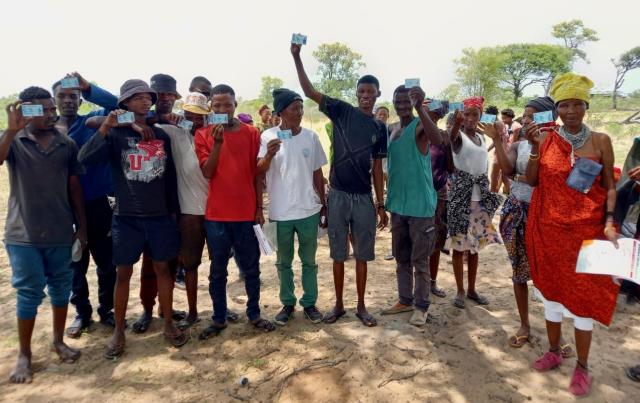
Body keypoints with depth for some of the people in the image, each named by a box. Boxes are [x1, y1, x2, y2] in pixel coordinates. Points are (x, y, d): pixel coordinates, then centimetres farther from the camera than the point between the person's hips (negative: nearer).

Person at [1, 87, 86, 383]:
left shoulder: (67, 145, 2)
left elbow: (75, 187, 6)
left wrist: (81, 226, 6)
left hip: (60, 233, 2)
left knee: (61, 288, 12)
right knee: (29, 293, 5)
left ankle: (58, 341, 32)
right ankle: (24, 355, 22)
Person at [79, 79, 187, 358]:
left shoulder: (161, 135, 6)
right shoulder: (115, 135, -4)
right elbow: (84, 159, -19)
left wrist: (173, 209, 10)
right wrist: (105, 127, -28)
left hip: (160, 216, 3)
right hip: (126, 217, -2)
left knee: (162, 268, 11)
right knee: (124, 273, 8)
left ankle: (168, 323, 25)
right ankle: (119, 330, 22)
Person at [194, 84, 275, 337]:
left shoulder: (252, 133, 2)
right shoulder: (203, 135, 1)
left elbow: (257, 174, 4)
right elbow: (207, 172, -8)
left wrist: (259, 208, 2)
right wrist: (217, 143, -19)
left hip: (246, 213, 0)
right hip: (216, 215, 0)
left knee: (251, 268, 11)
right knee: (217, 270, 11)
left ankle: (254, 314, 27)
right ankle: (219, 318, 25)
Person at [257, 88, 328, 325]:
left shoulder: (311, 137, 1)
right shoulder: (268, 136, -5)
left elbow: (318, 174, 7)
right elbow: (259, 171, -13)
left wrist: (324, 206, 9)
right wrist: (269, 155, -34)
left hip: (309, 211, 1)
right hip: (281, 213, -1)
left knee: (309, 261, 13)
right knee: (284, 262, 13)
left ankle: (309, 303, 28)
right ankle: (288, 303, 30)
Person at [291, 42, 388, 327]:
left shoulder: (379, 128, 7)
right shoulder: (342, 111, 1)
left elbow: (377, 168, 8)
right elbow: (309, 91, -8)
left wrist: (381, 204, 4)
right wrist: (297, 57, -18)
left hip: (364, 198, 2)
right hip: (338, 195, -1)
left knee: (362, 255, 9)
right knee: (338, 254, 8)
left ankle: (361, 306, 23)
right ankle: (338, 305, 24)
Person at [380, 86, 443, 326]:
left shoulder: (419, 126, -11)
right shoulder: (393, 130, 11)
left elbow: (438, 139, -35)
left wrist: (420, 107, -41)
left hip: (420, 204, -7)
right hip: (398, 204, 7)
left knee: (420, 259, 3)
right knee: (401, 257, 16)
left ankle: (421, 306, 16)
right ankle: (405, 300, 30)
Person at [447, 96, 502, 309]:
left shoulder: (482, 137, 13)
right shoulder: (460, 136, -7)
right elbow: (452, 136, -34)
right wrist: (456, 122, -53)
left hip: (480, 195, 6)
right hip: (462, 193, -6)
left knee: (475, 245, 12)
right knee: (459, 245, -1)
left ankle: (472, 289, 23)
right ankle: (460, 290, 11)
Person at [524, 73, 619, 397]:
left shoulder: (601, 141, 0)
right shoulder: (546, 138, 1)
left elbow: (610, 187, 2)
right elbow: (531, 181, -3)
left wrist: (609, 221, -10)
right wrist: (534, 147, -13)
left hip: (586, 229, -1)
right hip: (548, 228, 2)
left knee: (584, 294, 3)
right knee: (551, 288, 13)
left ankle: (582, 366, 18)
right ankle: (554, 351, 31)